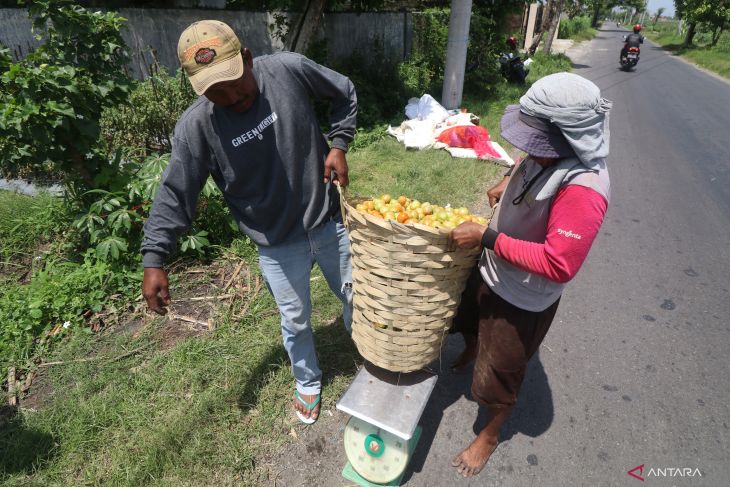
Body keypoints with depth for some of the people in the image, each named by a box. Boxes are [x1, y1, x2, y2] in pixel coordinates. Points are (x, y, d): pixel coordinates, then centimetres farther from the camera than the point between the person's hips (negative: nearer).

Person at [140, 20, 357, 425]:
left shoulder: (288, 69, -13)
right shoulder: (196, 126, -16)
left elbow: (345, 94, 3)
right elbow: (175, 194, -10)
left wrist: (338, 145, -8)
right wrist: (153, 260, -14)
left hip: (329, 223, 2)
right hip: (278, 245, -1)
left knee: (355, 299, 20)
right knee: (295, 321, 17)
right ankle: (308, 382, 49)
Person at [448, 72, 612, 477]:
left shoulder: (583, 189, -34)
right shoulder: (553, 153, -10)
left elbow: (559, 264, -36)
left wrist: (487, 238, -35)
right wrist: (510, 182, 0)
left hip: (523, 299, -8)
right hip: (493, 273, 8)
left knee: (499, 374, 13)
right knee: (468, 319, 33)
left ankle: (489, 435, 44)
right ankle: (470, 352, 69)